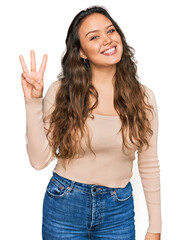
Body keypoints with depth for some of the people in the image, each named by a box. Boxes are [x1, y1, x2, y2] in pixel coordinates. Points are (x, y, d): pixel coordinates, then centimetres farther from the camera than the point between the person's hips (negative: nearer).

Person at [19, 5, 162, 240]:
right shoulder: (61, 92, -9)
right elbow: (39, 160, -12)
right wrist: (33, 101, -19)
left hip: (119, 210, 2)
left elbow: (149, 165, 1)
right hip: (64, 205, -1)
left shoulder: (142, 96, -5)